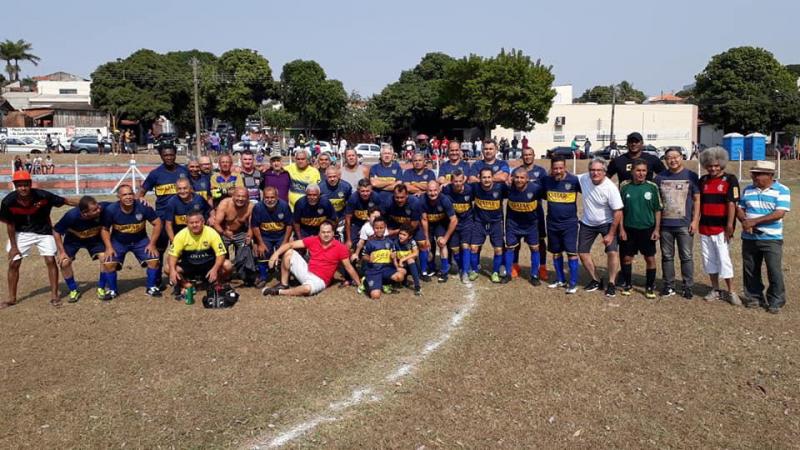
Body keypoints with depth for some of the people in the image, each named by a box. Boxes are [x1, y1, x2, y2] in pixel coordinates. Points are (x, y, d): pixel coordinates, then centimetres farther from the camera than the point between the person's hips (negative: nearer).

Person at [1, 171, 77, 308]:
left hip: (43, 232, -1)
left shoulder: (42, 196, -27)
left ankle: (54, 295, 4)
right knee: (13, 263, 3)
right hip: (21, 233, 1)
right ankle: (11, 298, 18)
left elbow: (65, 201, -18)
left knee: (50, 260, -8)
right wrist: (13, 246, -5)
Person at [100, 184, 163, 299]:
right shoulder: (110, 209, -21)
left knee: (154, 260, -16)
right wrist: (109, 247, -17)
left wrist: (152, 244, -15)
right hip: (118, 242, 0)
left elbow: (157, 223, -13)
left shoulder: (143, 207, -24)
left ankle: (151, 288, 7)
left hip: (140, 240, 0)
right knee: (108, 263, -18)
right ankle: (112, 290, 9)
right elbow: (105, 229, -7)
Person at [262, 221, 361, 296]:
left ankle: (279, 292, -15)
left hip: (319, 280, -4)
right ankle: (284, 285, 2)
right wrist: (277, 253, -19)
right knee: (289, 252, -9)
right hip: (306, 271, 4)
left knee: (307, 288, -39)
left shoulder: (340, 248, -12)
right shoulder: (313, 240, -4)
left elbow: (349, 267, -4)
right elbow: (291, 244, -5)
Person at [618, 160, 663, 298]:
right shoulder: (625, 186, -3)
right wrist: (621, 229, -1)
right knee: (627, 258, 8)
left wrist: (657, 229, -3)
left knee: (650, 258, 5)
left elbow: (658, 210, 2)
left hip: (647, 229, 0)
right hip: (629, 229, 0)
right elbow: (620, 209, 2)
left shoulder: (652, 187, -3)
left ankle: (650, 287, 18)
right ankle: (627, 284, 23)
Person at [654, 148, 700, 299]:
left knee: (687, 256, 2)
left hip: (684, 224, -2)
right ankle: (669, 286, 18)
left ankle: (688, 287, 10)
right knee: (667, 256, 9)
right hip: (665, 224, 2)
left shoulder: (691, 176, 1)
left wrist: (695, 220, -6)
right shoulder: (660, 177, 7)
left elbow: (697, 200, 2)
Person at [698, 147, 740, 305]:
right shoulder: (703, 180, 10)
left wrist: (729, 225, -16)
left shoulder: (730, 180, -4)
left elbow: (732, 204, -10)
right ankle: (715, 290, 21)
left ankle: (731, 292, 5)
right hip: (705, 227, 5)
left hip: (721, 228, -5)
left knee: (724, 259, -5)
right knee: (709, 260, 10)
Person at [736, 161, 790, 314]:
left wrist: (754, 221, -18)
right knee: (750, 270, 10)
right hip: (749, 238, 4)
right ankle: (753, 297, 24)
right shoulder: (748, 190, 9)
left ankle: (776, 301, 10)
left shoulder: (782, 190, -6)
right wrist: (744, 221, -11)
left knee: (774, 271, -3)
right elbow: (739, 208, 10)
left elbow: (779, 214, -15)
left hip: (771, 239, -4)